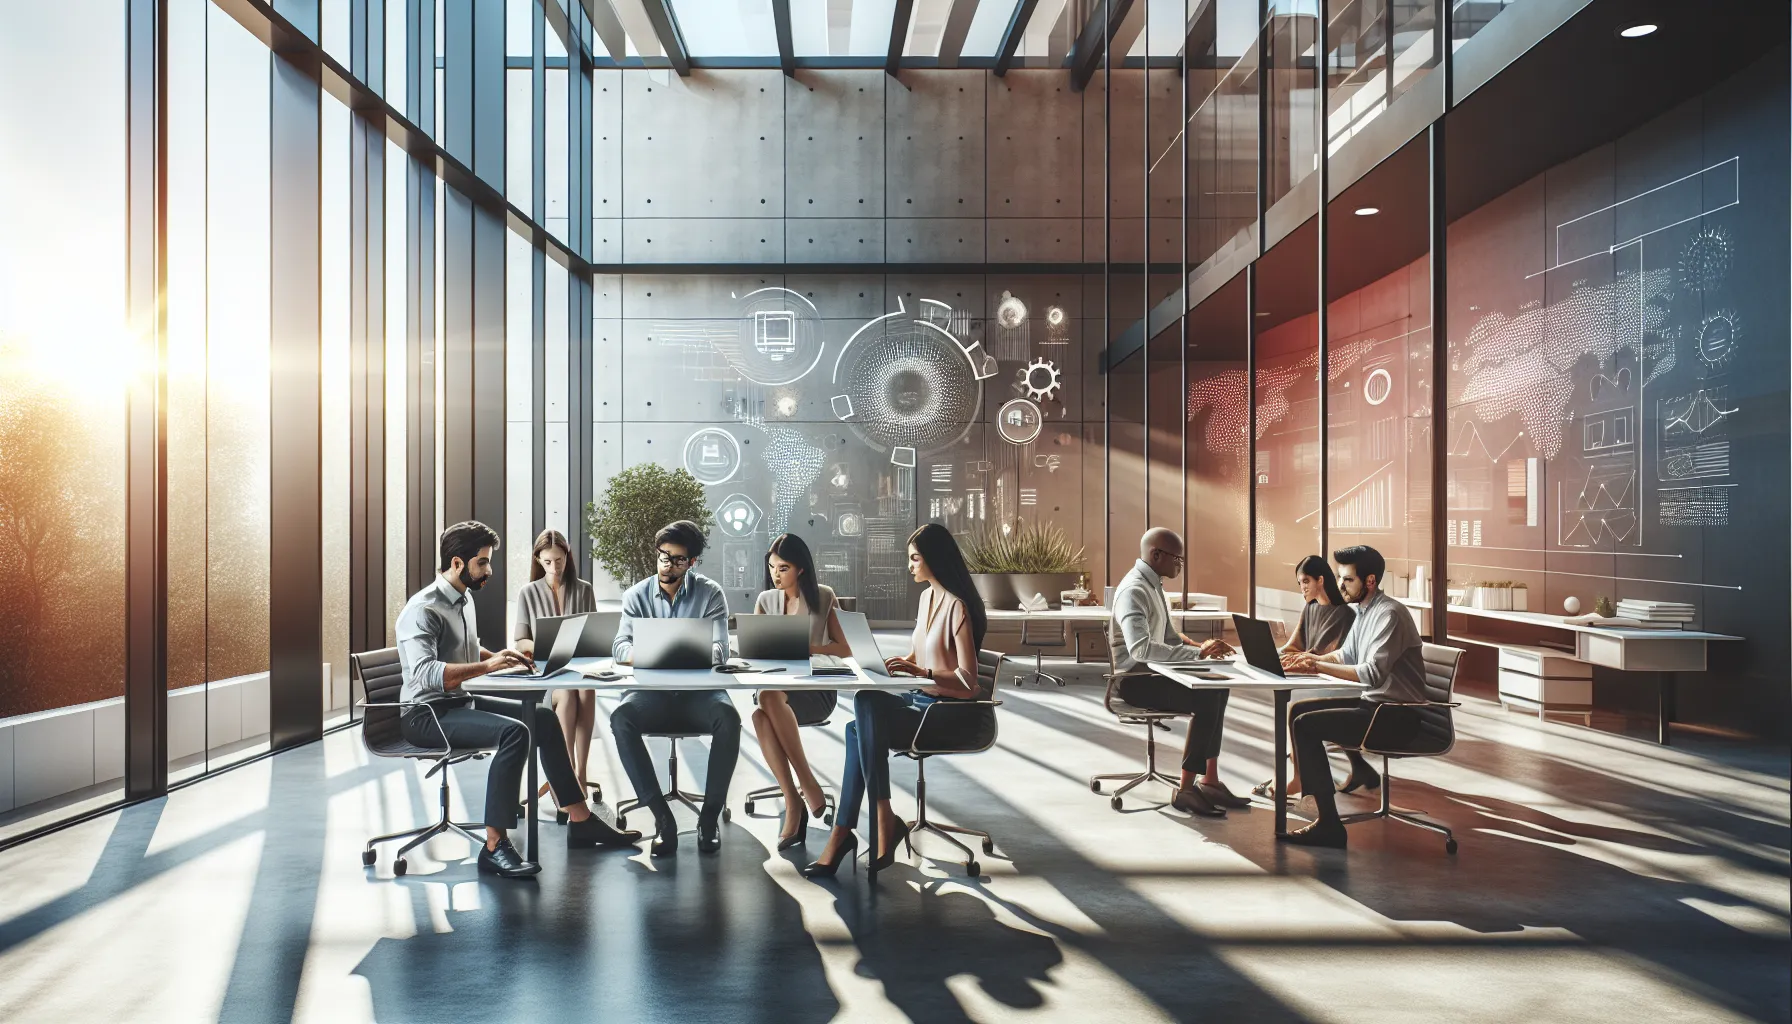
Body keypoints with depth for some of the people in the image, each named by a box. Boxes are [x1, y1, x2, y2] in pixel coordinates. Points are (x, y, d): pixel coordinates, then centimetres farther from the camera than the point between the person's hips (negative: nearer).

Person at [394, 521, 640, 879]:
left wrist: (500, 656, 8)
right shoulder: (422, 609, -19)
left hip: (459, 703, 10)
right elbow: (425, 673, -34)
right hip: (426, 714, -10)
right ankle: (494, 848, -28)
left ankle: (580, 821, 8)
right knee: (513, 732, -30)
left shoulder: (463, 598, 10)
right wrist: (487, 666, -37)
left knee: (543, 719, 3)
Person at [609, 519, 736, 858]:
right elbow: (620, 646, -5)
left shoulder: (711, 593, 2)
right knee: (621, 717, -31)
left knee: (728, 717, -34)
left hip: (699, 690, -1)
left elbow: (719, 650, -8)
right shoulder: (637, 595, 6)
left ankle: (710, 814, -18)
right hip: (652, 691, 1)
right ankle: (662, 816, -24)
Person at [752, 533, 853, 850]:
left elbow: (845, 651, 0)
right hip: (778, 685, 3)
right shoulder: (766, 600, 12)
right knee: (760, 717, -34)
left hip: (817, 688, -3)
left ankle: (806, 783, -28)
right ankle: (793, 802, -30)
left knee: (768, 696, -37)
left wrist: (803, 647, -15)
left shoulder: (823, 597, 2)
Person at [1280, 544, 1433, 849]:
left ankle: (1329, 826, -16)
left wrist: (1318, 667, -25)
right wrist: (1311, 658, 6)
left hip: (1396, 716, -10)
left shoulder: (1390, 614, -18)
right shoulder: (1363, 610, 11)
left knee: (1306, 724, -19)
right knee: (1298, 710, 8)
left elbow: (1373, 672, -27)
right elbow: (1346, 655, 24)